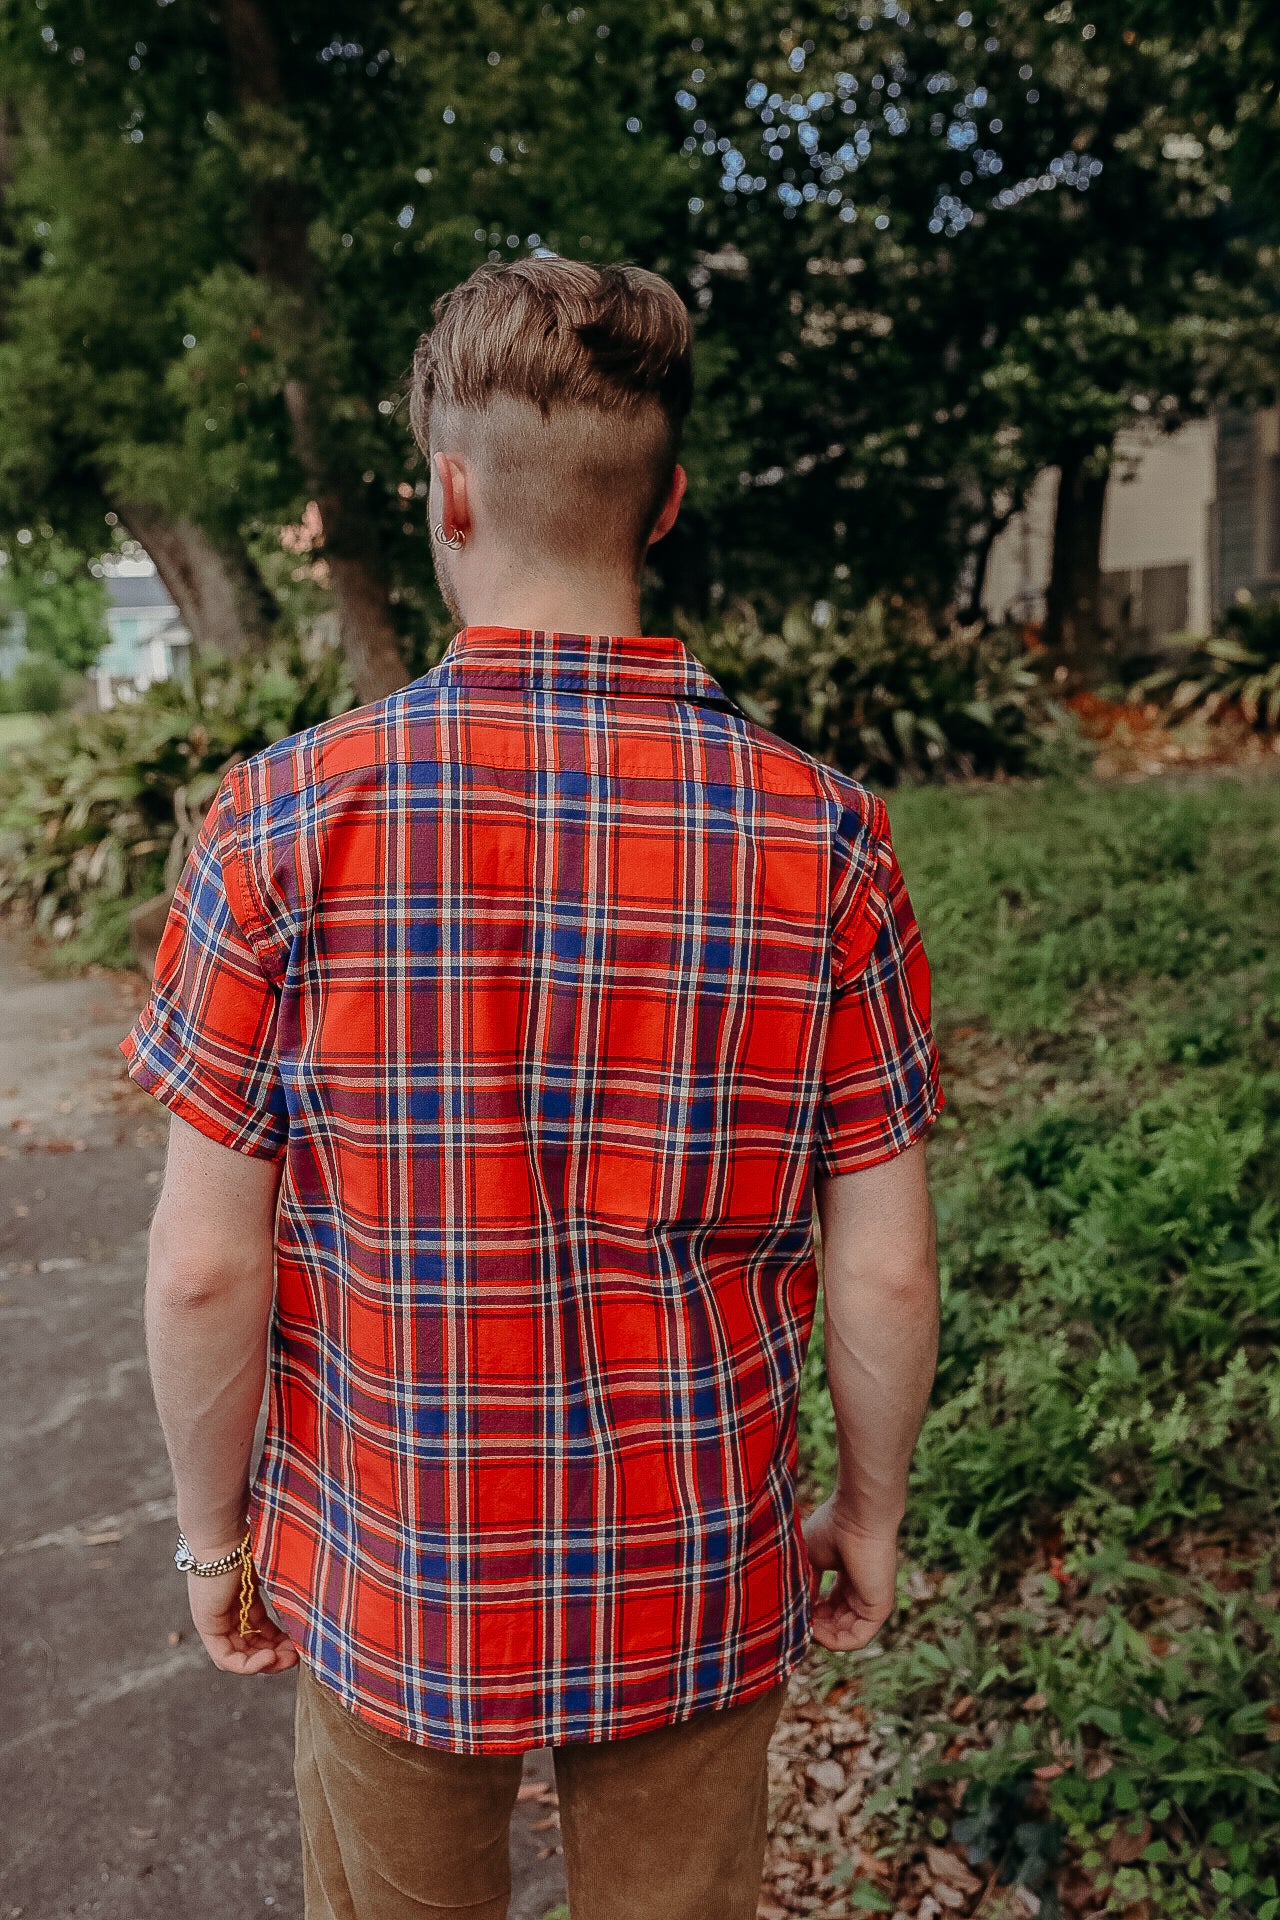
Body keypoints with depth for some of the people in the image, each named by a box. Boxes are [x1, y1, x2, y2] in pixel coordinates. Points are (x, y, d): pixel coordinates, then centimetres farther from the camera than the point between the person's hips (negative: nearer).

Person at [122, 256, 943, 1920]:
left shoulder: (288, 821, -17)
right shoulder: (821, 836, -14)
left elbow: (205, 1266, -12)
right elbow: (885, 1269, -9)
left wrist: (211, 1530, 4)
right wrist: (871, 1514, 8)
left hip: (388, 1592, 0)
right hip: (700, 1591, 1)